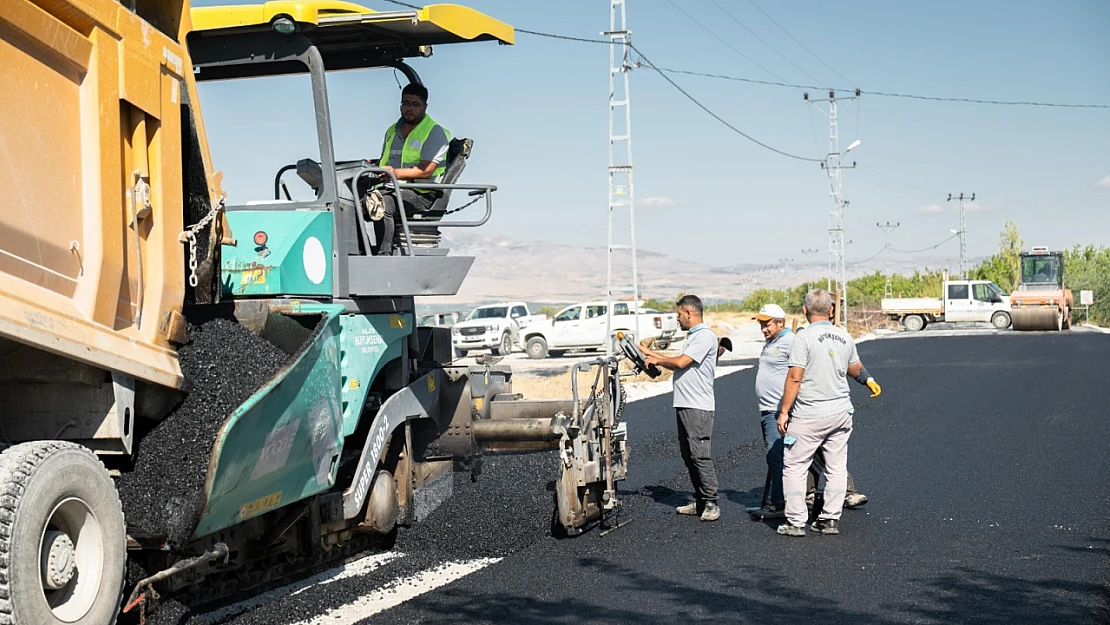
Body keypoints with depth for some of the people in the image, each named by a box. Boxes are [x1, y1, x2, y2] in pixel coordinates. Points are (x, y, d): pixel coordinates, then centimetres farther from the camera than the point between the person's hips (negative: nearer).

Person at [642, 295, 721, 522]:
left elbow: (681, 362, -17)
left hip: (698, 407, -11)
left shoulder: (705, 336, -13)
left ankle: (711, 503, -8)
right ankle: (700, 501, 17)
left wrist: (658, 360, -1)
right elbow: (680, 365, 21)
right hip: (683, 405, 11)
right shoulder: (691, 336, 21)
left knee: (700, 456, -11)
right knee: (689, 456, 12)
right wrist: (653, 355, 20)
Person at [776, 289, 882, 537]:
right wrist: (869, 379, 44)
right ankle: (830, 519, 15)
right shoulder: (845, 338, 5)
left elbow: (794, 378, -17)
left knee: (795, 466, 3)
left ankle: (796, 522, 2)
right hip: (840, 411, 6)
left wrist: (784, 411, -12)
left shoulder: (804, 338, -14)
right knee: (836, 466, 12)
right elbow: (855, 370, 21)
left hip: (809, 415, -6)